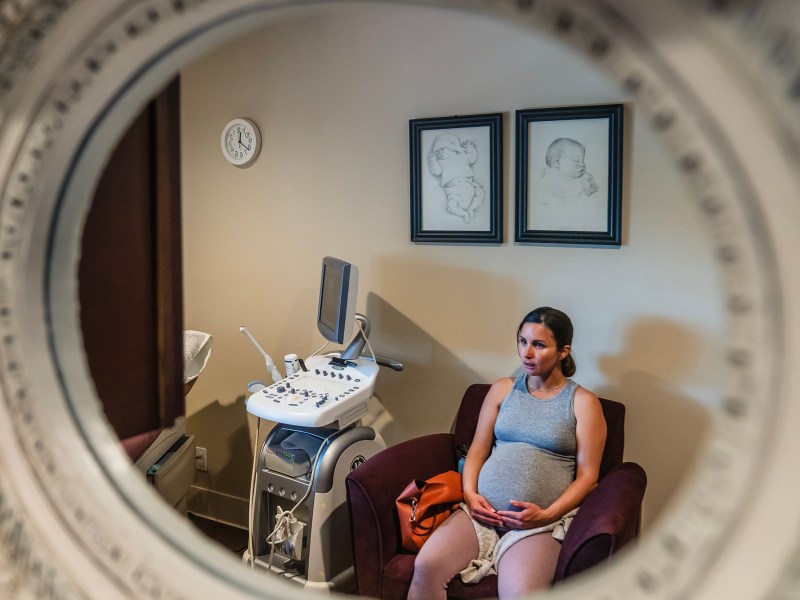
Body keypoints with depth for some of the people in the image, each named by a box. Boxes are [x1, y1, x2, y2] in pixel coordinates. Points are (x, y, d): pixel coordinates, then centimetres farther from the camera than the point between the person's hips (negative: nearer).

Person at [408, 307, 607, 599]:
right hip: (483, 509, 3)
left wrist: (547, 514, -12)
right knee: (426, 566, -23)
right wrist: (469, 493, -3)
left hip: (540, 521, -3)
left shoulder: (583, 402, 5)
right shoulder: (503, 389, 16)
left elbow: (587, 476, 1)